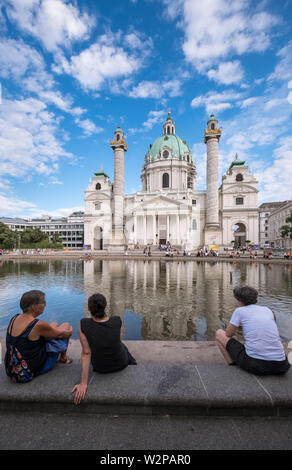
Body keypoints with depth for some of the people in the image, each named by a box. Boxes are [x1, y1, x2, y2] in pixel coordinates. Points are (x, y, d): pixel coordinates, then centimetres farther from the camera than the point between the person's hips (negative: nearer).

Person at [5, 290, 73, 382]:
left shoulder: (14, 318, -7)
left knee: (55, 325, 15)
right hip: (35, 369, -7)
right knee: (66, 326, 3)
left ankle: (60, 356, 31)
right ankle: (63, 358, 24)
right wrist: (69, 331, 10)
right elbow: (60, 334, -12)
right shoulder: (38, 325, -30)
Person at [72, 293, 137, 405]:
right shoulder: (117, 321, -25)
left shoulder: (84, 324, -28)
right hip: (120, 363, 0)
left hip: (100, 367, 1)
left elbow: (86, 353, -24)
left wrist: (83, 383, -18)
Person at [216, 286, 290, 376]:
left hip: (255, 364, -6)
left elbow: (228, 334, 5)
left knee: (219, 333, 12)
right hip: (279, 366, 6)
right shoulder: (268, 310, 12)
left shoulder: (239, 311, -1)